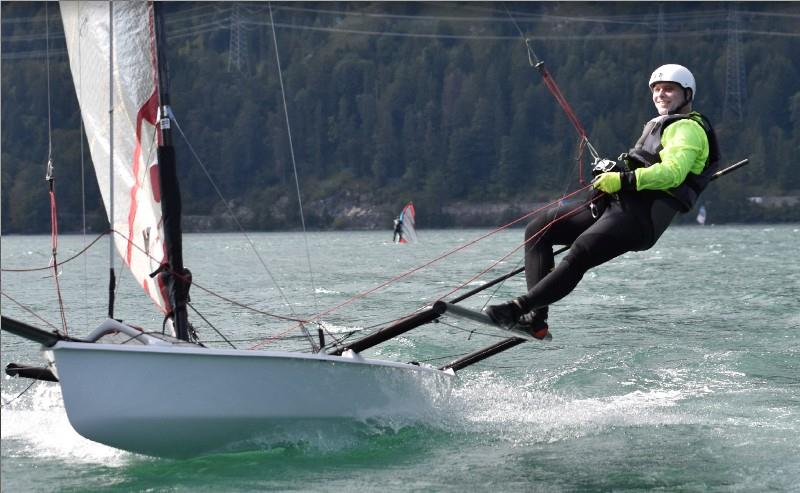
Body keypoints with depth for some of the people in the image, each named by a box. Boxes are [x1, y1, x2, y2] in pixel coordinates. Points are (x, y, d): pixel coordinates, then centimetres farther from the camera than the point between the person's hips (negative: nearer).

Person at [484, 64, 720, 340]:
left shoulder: (688, 129, 1)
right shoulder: (659, 126, 32)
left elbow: (672, 172, -17)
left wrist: (622, 180, -22)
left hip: (639, 215, -10)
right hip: (617, 204, 10)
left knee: (578, 255, -29)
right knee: (537, 231, -3)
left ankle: (517, 309, -37)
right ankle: (536, 318, -16)